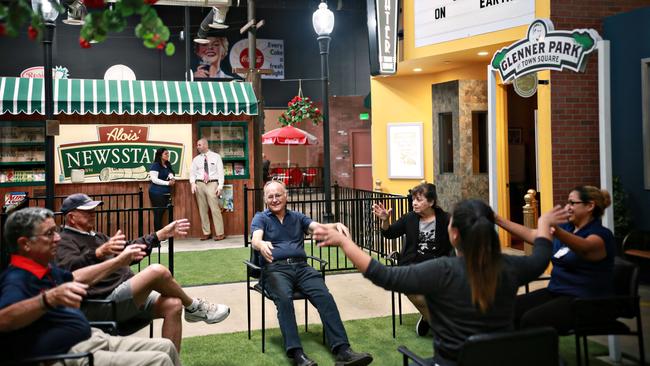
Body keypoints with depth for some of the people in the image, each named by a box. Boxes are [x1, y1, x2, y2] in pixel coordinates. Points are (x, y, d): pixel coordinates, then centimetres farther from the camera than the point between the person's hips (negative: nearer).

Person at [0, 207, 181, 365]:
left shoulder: (44, 270, 14)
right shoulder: (17, 278, -17)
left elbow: (76, 278, 34)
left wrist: (119, 261, 34)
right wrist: (49, 298, -52)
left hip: (92, 340, 10)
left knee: (165, 347, 9)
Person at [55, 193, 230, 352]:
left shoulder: (96, 237, 25)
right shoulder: (65, 242, -4)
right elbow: (69, 268, -26)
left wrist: (162, 234, 24)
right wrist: (100, 253, -43)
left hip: (127, 295, 9)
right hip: (104, 304, -9)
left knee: (173, 305, -12)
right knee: (157, 271, -25)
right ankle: (194, 307, -1)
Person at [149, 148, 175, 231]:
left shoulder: (168, 165, 13)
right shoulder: (155, 165, -8)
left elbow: (170, 175, 20)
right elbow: (154, 179, -15)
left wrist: (172, 179, -5)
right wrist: (168, 183, -16)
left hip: (166, 193, 7)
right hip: (157, 193, -7)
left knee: (162, 214, 8)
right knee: (158, 214, -5)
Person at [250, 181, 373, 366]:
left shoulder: (297, 217, 23)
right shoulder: (260, 218, 12)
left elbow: (320, 227, 7)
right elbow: (255, 239, -8)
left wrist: (336, 225, -17)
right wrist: (262, 245, -35)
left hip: (301, 267, 3)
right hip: (276, 268, -3)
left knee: (324, 296, -24)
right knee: (284, 299, -35)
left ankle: (342, 350, -31)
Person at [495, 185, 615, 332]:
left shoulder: (601, 235, -12)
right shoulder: (567, 229, 13)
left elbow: (583, 247, -35)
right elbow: (531, 235, 16)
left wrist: (555, 230, -55)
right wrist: (498, 220, 10)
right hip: (555, 292, 8)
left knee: (531, 319, -30)